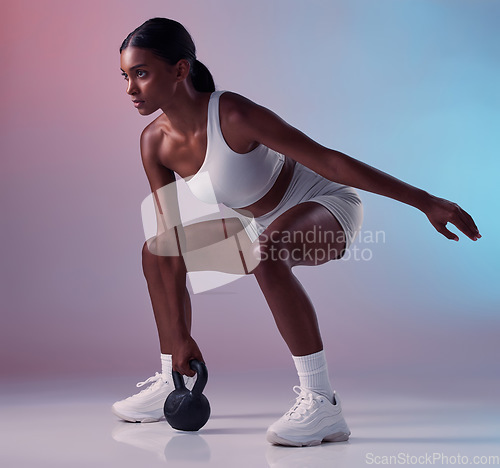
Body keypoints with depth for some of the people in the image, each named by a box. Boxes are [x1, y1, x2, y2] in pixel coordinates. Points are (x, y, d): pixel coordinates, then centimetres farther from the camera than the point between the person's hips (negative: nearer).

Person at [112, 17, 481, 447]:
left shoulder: (233, 115, -31)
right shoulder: (154, 142, -10)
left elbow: (329, 160, -31)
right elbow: (174, 236, -7)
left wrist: (426, 201, -30)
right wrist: (179, 334, -7)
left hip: (330, 206, -8)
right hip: (267, 224, 8)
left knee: (267, 252, -41)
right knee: (156, 251, 11)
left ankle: (322, 404, -32)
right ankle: (172, 385, 22)